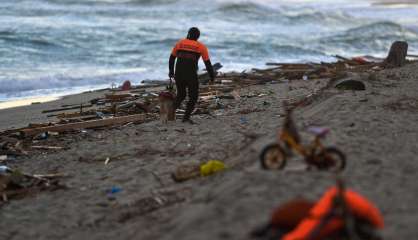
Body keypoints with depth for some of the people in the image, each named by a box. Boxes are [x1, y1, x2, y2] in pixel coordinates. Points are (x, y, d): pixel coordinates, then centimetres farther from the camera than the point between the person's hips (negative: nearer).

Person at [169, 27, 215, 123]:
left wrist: (171, 71, 34)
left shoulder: (180, 43, 12)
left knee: (181, 95, 24)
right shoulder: (201, 46, 5)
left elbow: (172, 58, 20)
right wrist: (212, 76, 16)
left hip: (178, 74, 3)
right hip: (191, 76, -3)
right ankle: (186, 117, 3)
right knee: (193, 97, 13)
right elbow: (208, 63, 4)